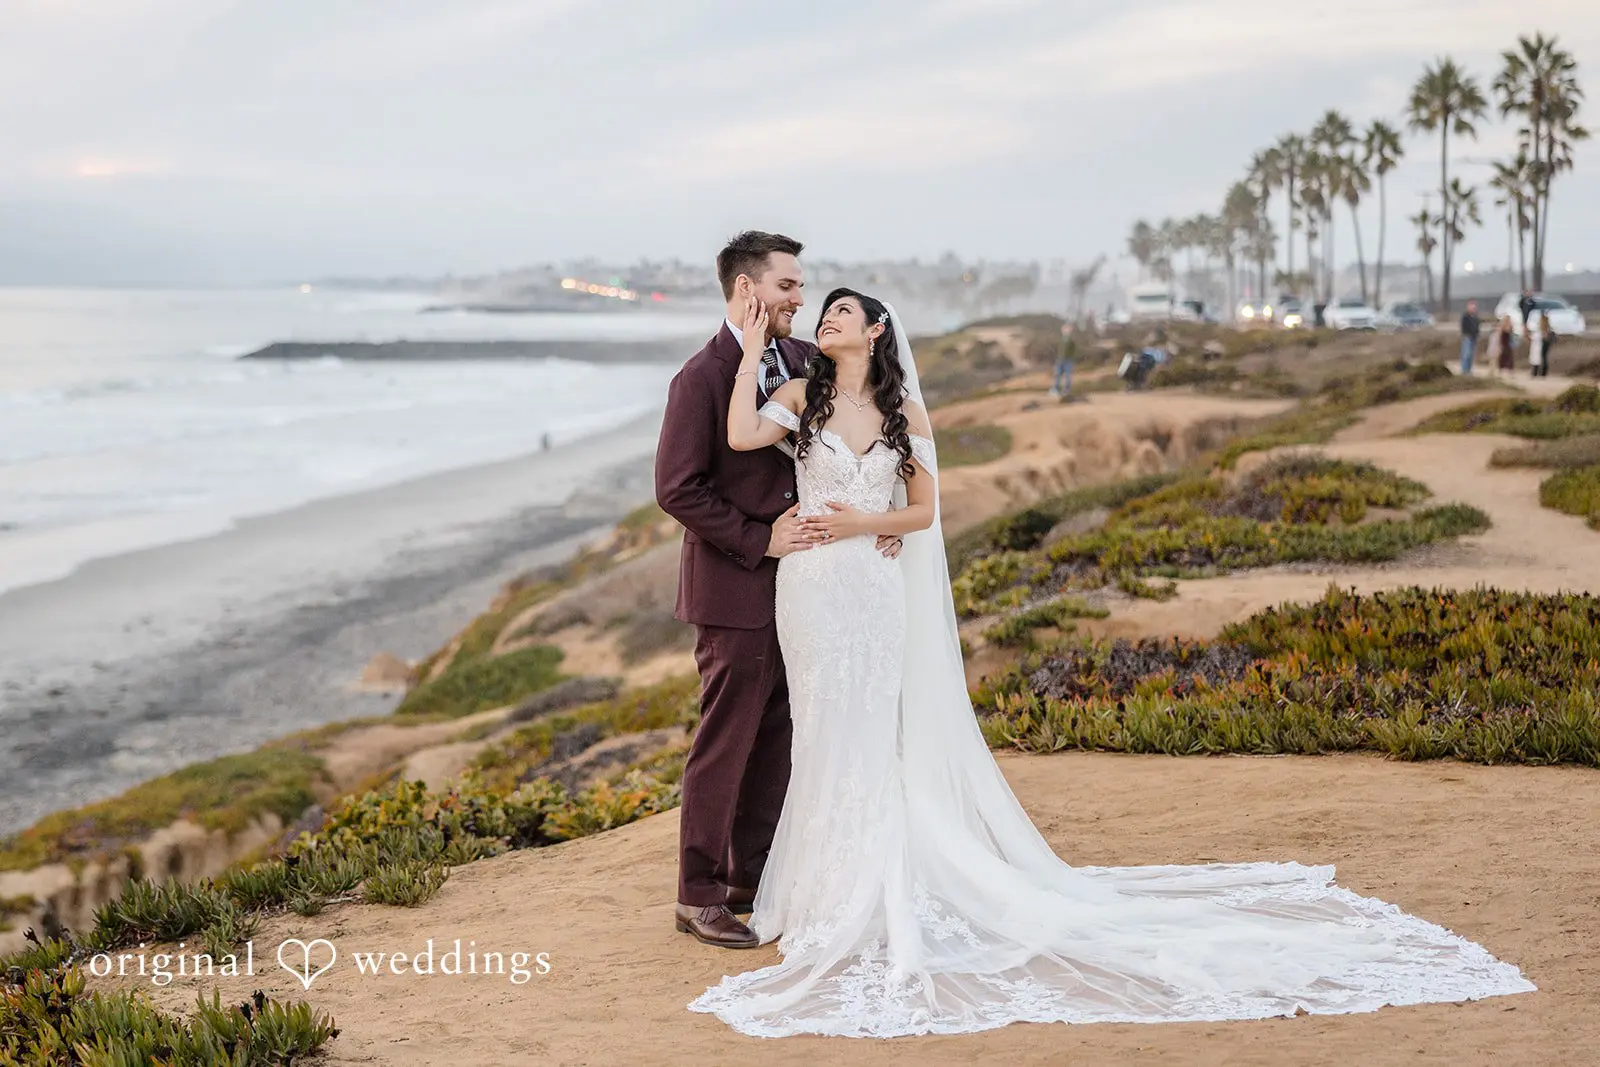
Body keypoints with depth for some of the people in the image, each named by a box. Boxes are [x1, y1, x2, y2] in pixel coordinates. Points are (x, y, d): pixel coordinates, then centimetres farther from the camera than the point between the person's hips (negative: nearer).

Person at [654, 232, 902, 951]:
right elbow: (677, 489, -16)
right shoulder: (702, 378, -14)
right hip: (735, 590, -7)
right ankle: (698, 896, 11)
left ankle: (753, 882, 24)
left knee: (778, 740, 13)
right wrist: (760, 540, -17)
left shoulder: (804, 362, 8)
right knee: (726, 743, -1)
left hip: (794, 579, 7)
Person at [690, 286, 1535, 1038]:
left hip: (879, 595, 0)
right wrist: (753, 347, -9)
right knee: (827, 737, 4)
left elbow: (922, 510, 4)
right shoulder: (800, 398, 5)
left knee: (869, 742, 3)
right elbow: (739, 438, -12)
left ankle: (858, 898, 11)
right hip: (813, 592, 0)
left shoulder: (901, 411, 6)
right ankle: (825, 887, 15)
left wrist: (859, 523, -10)